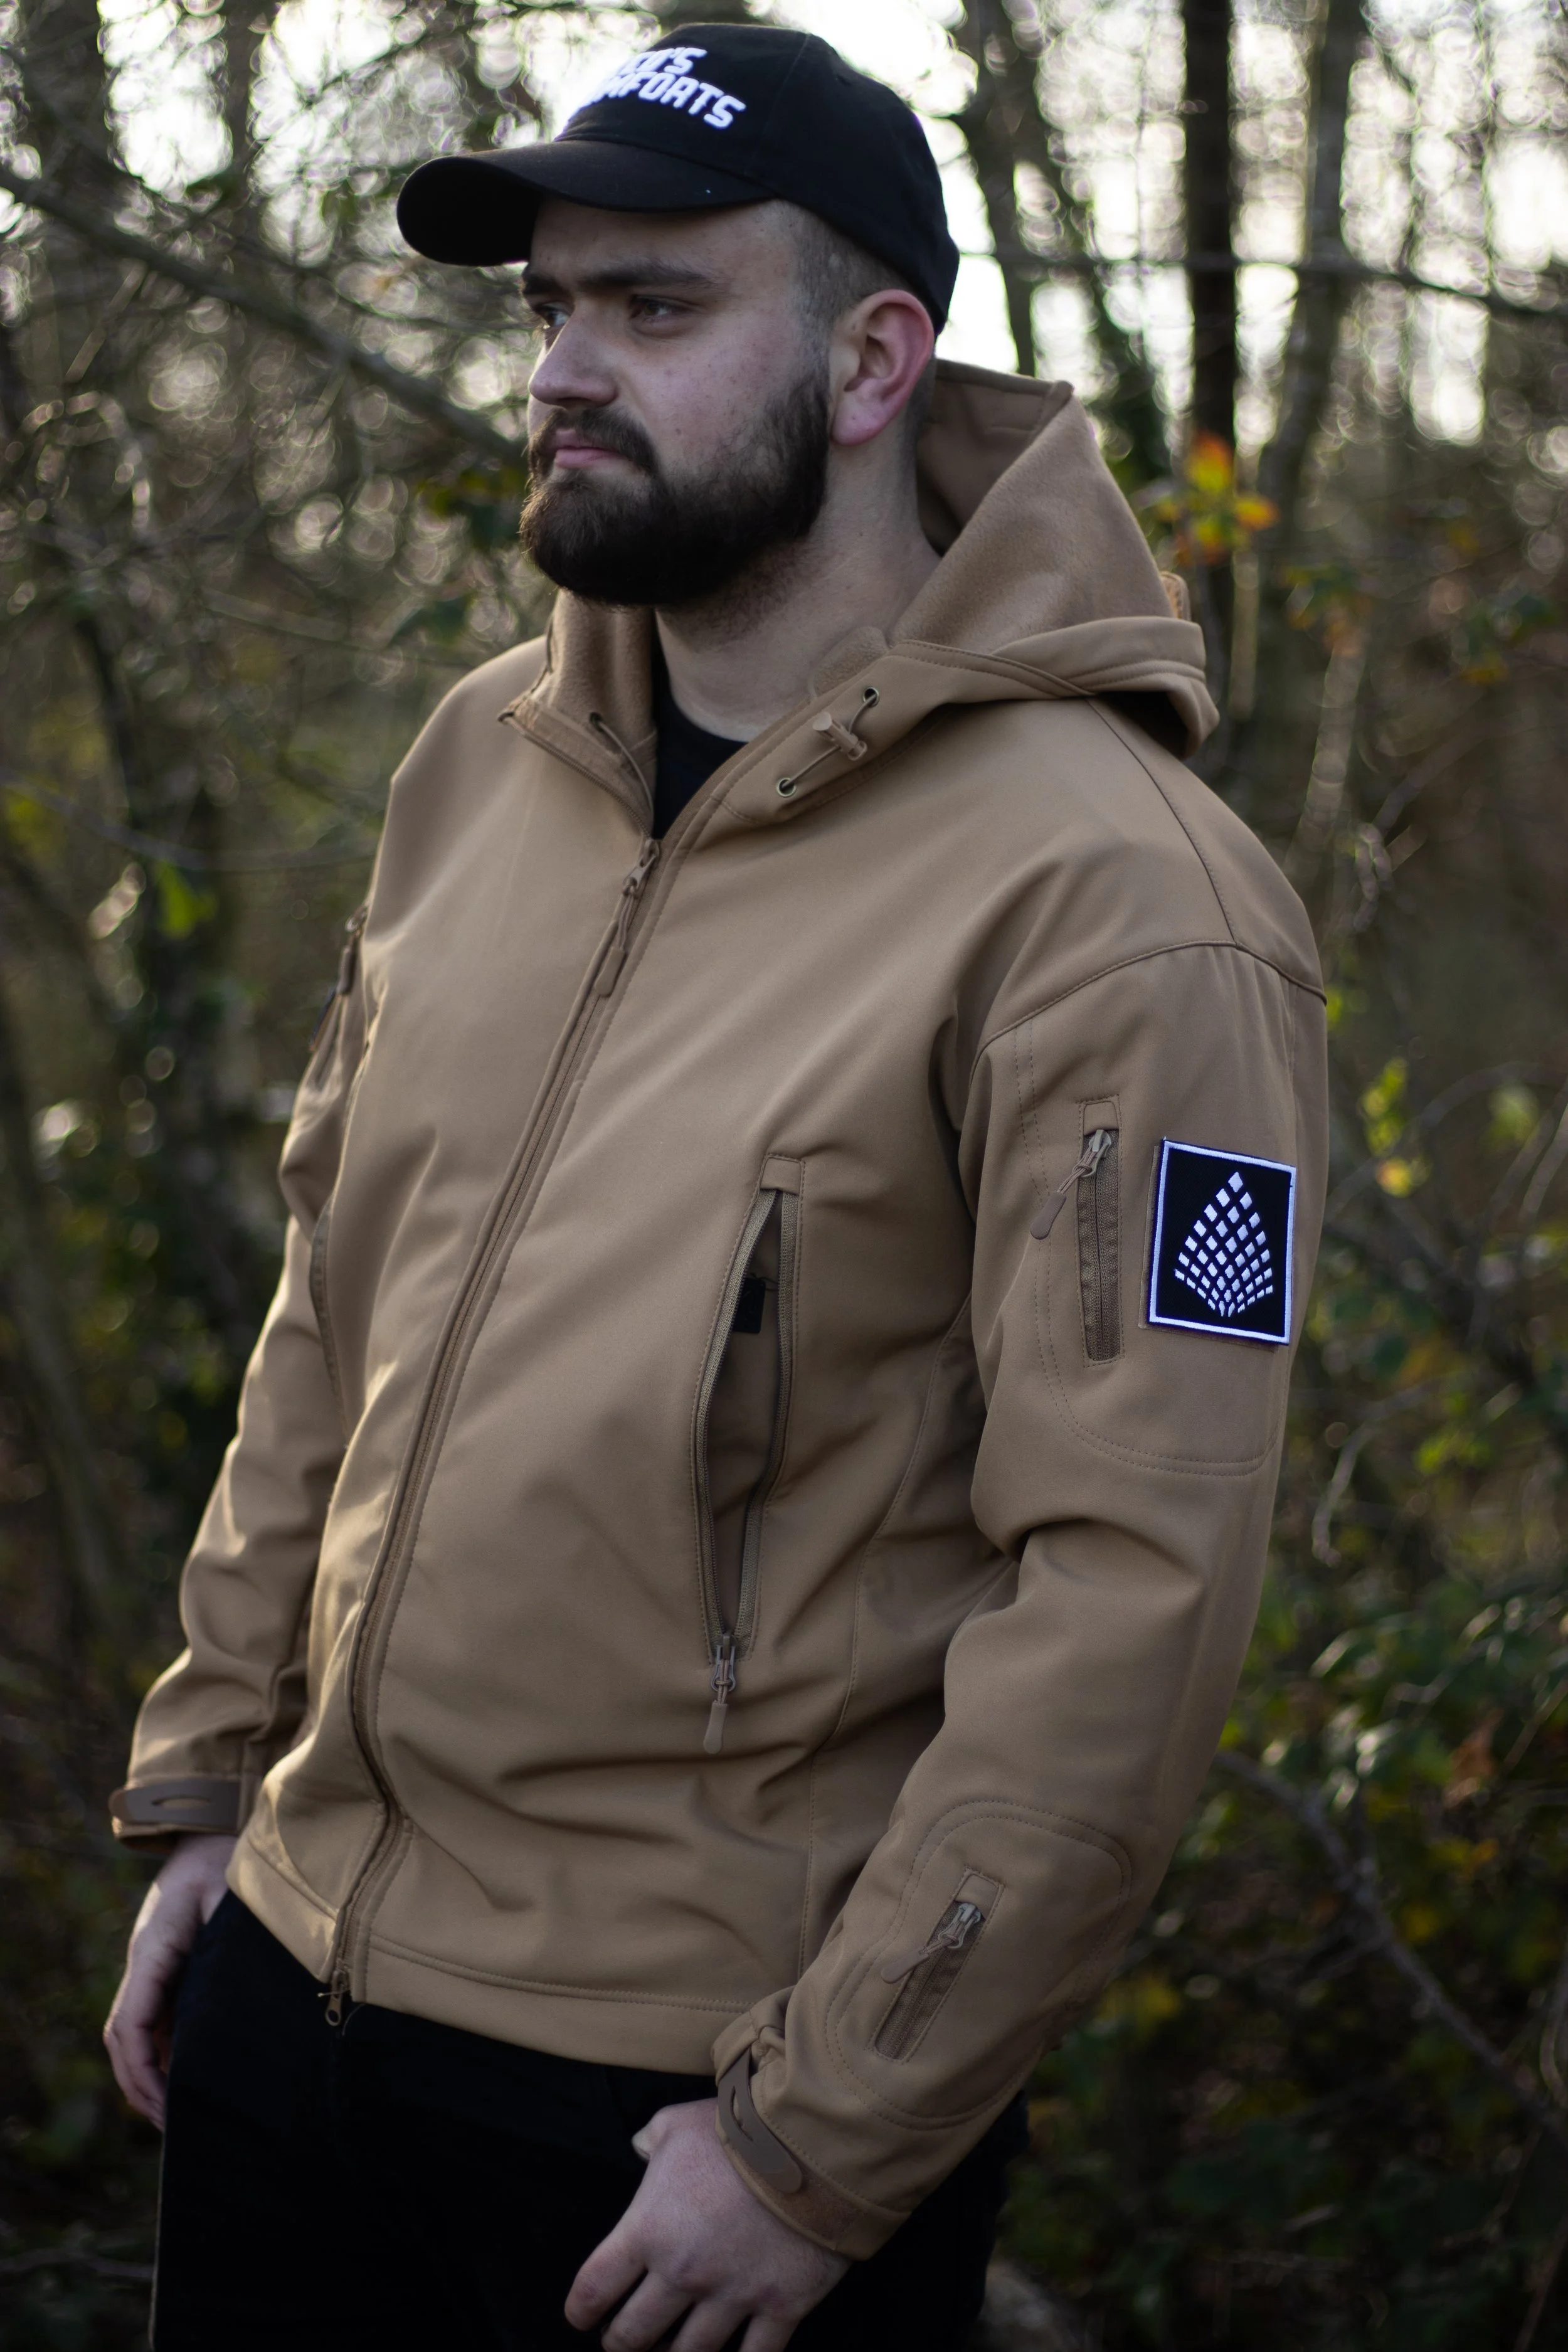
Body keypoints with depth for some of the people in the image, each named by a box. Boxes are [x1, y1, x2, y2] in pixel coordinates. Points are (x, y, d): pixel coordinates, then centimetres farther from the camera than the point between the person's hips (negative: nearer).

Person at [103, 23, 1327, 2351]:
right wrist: (209, 1786, 12)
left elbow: (1134, 1594, -20)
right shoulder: (484, 762, 5)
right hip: (301, 1965, 7)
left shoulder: (1111, 903, -17)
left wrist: (823, 2144, -17)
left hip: (711, 2077, -6)